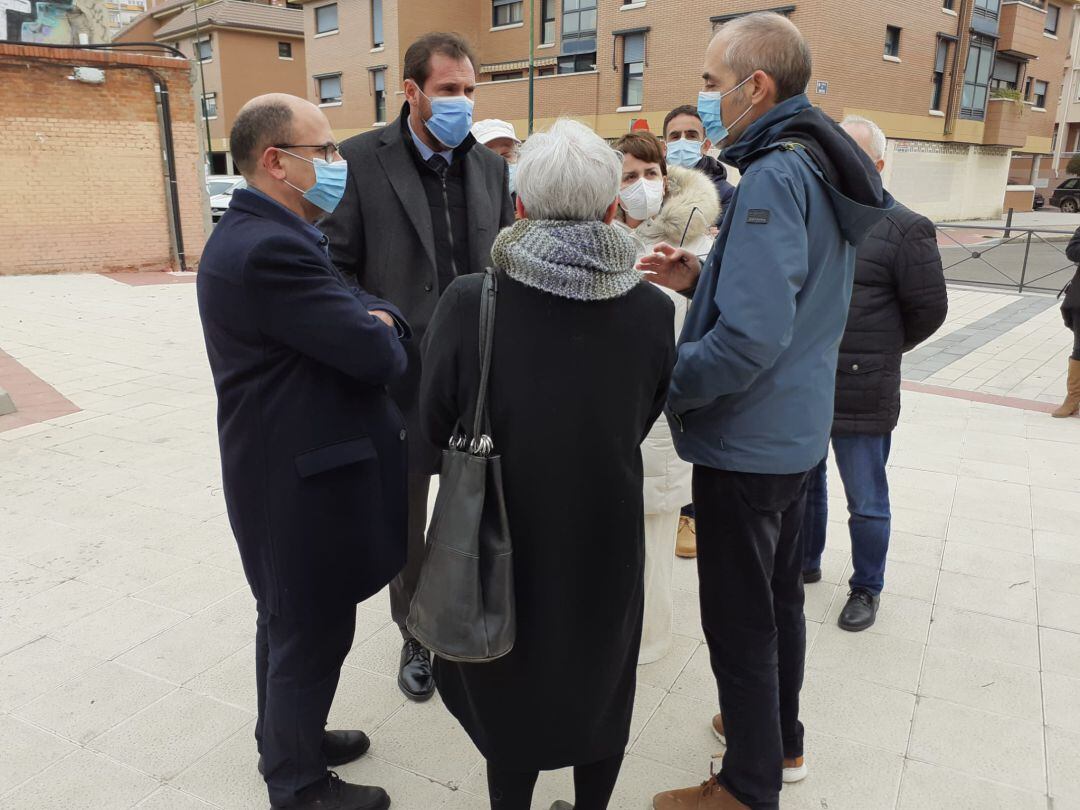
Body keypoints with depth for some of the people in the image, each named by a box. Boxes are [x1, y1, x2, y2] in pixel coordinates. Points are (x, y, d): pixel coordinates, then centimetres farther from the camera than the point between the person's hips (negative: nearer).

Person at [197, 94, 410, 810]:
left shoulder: (261, 235, 9)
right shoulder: (271, 249, -25)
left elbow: (359, 303, 11)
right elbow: (377, 356, -27)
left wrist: (379, 316, -11)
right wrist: (382, 335, -5)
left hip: (286, 472, 11)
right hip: (307, 481, -11)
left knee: (289, 624, 25)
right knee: (314, 636, 8)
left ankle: (289, 741, 46)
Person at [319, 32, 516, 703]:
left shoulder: (492, 168, 8)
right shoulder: (362, 160, -5)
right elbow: (337, 266, -6)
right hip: (401, 374, -3)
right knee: (406, 519, 13)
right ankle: (415, 636, 35)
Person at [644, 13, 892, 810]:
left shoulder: (775, 176, -21)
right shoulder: (822, 165, 9)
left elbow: (752, 339, -29)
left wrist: (660, 382, -16)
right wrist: (701, 278, 4)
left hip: (746, 444, -10)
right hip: (796, 431, 10)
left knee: (739, 622, 6)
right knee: (779, 595, 23)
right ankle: (779, 736, 43)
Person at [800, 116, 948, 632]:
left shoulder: (905, 229, -8)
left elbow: (928, 309, -4)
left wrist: (876, 351, 4)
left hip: (862, 393, -5)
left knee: (866, 501, 9)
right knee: (803, 482, 20)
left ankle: (867, 589, 28)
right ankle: (805, 563, 41)